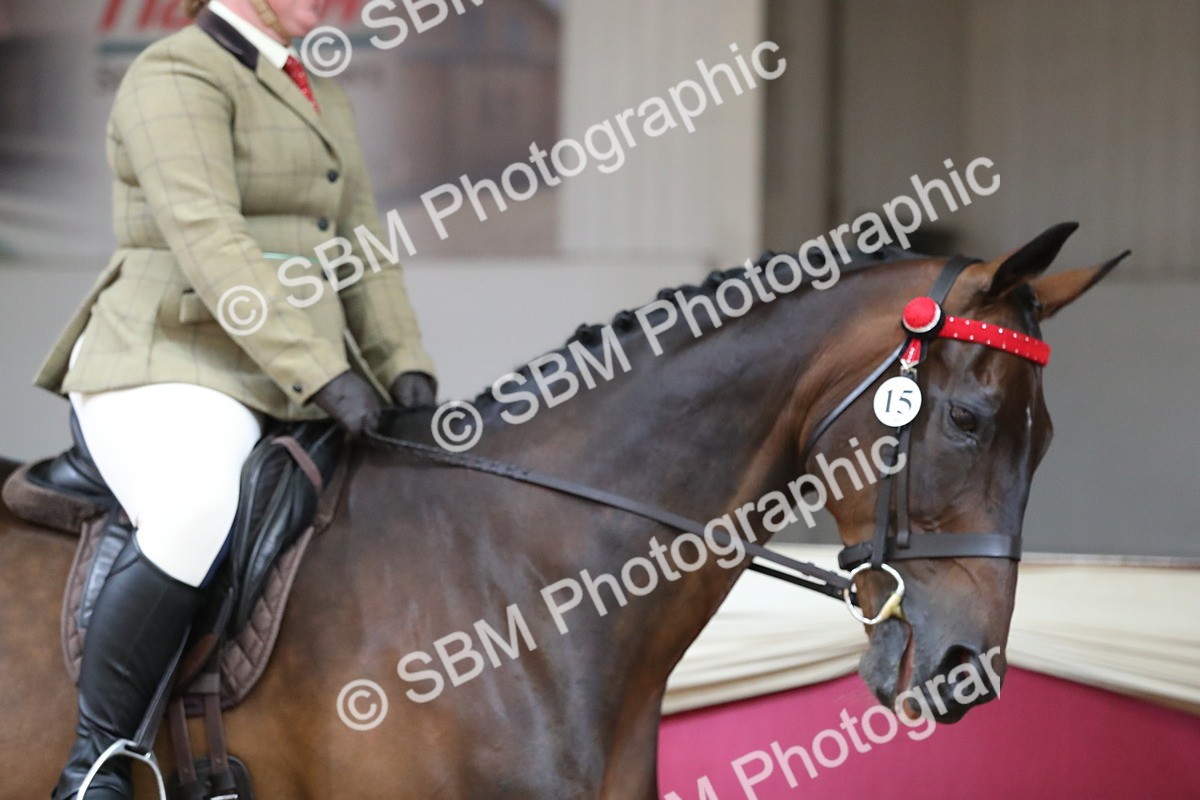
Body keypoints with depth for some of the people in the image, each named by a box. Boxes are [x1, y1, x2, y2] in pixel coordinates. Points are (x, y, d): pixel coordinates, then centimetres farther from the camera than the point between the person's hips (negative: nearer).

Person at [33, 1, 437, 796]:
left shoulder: (325, 99, 20)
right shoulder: (176, 76, -8)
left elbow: (364, 253, 20)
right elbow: (208, 241, -20)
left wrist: (405, 369, 4)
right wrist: (322, 373, -27)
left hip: (293, 391, 9)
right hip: (172, 379, -9)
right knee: (198, 522, -36)